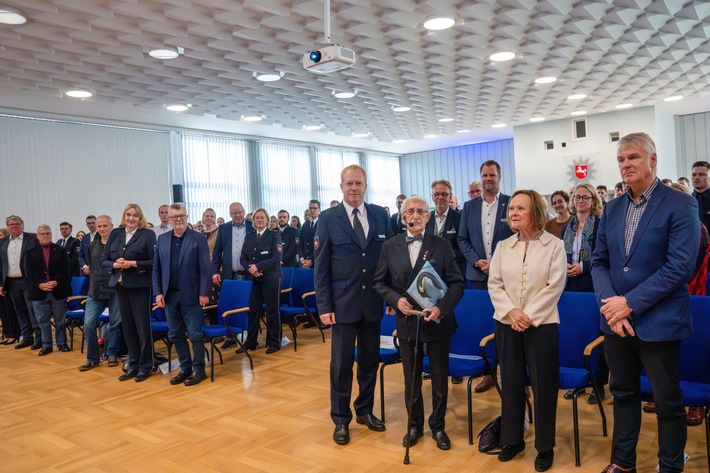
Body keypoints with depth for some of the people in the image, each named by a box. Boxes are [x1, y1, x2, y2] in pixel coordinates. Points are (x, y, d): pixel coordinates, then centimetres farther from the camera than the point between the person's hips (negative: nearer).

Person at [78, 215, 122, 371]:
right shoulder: (92, 246, 13)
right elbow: (90, 266, 22)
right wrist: (92, 285, 17)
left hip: (114, 290, -5)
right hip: (95, 290, 5)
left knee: (115, 323, 5)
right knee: (88, 324, 0)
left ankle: (112, 354, 22)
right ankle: (92, 358, 12)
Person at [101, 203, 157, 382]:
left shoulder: (147, 235, -6)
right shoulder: (115, 234, 8)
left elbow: (154, 262, -10)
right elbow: (103, 260, 7)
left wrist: (133, 264, -20)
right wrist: (115, 264, -12)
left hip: (140, 286, -5)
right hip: (121, 286, 5)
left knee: (143, 327, 2)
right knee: (128, 327, 11)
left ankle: (145, 365, 14)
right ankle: (133, 364, 23)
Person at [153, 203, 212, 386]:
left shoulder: (198, 238, -4)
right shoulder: (162, 239, 9)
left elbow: (205, 268, -7)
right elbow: (156, 268, 9)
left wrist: (204, 293, -12)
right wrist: (158, 292, 0)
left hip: (190, 295, -4)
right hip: (169, 295, 5)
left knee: (195, 334, 2)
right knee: (175, 335, 11)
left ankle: (199, 369, 14)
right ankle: (185, 368, 24)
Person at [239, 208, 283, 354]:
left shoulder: (274, 235, -5)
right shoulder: (249, 237, 9)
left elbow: (276, 259, -13)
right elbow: (243, 258, 7)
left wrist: (258, 266, -19)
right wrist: (250, 268, -13)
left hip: (271, 278, -4)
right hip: (254, 279, 4)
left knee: (272, 311, 4)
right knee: (252, 310, 6)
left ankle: (274, 343, 16)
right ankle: (250, 342, 18)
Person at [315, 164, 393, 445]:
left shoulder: (380, 215, 4)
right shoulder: (328, 218, -3)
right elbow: (321, 266, -4)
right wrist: (324, 306, -8)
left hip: (373, 301, 3)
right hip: (343, 303, -3)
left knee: (370, 359, 14)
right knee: (342, 362, 5)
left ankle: (365, 410, 32)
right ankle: (341, 419, 21)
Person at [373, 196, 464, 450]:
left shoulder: (442, 245, -5)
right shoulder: (390, 246, 0)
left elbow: (457, 283, -6)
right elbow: (379, 282, 4)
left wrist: (442, 308, -20)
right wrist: (396, 299, -13)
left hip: (437, 321, -1)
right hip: (406, 321, 1)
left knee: (439, 377, 12)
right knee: (411, 378, 15)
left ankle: (438, 426, 31)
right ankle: (414, 425, 33)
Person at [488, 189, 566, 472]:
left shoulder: (554, 245, -3)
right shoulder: (502, 246, 7)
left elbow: (554, 287, -10)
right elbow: (494, 284, 2)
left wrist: (529, 317, -16)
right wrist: (511, 312, -13)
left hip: (541, 325, -3)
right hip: (506, 324, 3)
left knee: (543, 385, 4)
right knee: (510, 383, 11)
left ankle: (545, 447, 20)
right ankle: (512, 440, 27)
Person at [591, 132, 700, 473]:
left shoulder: (680, 205, -9)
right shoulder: (612, 209, 9)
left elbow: (679, 267, -17)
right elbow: (599, 261, 8)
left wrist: (630, 303, -18)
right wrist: (609, 303, -9)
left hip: (658, 322, -5)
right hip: (616, 320, 5)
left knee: (667, 401, 9)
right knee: (623, 393, 17)